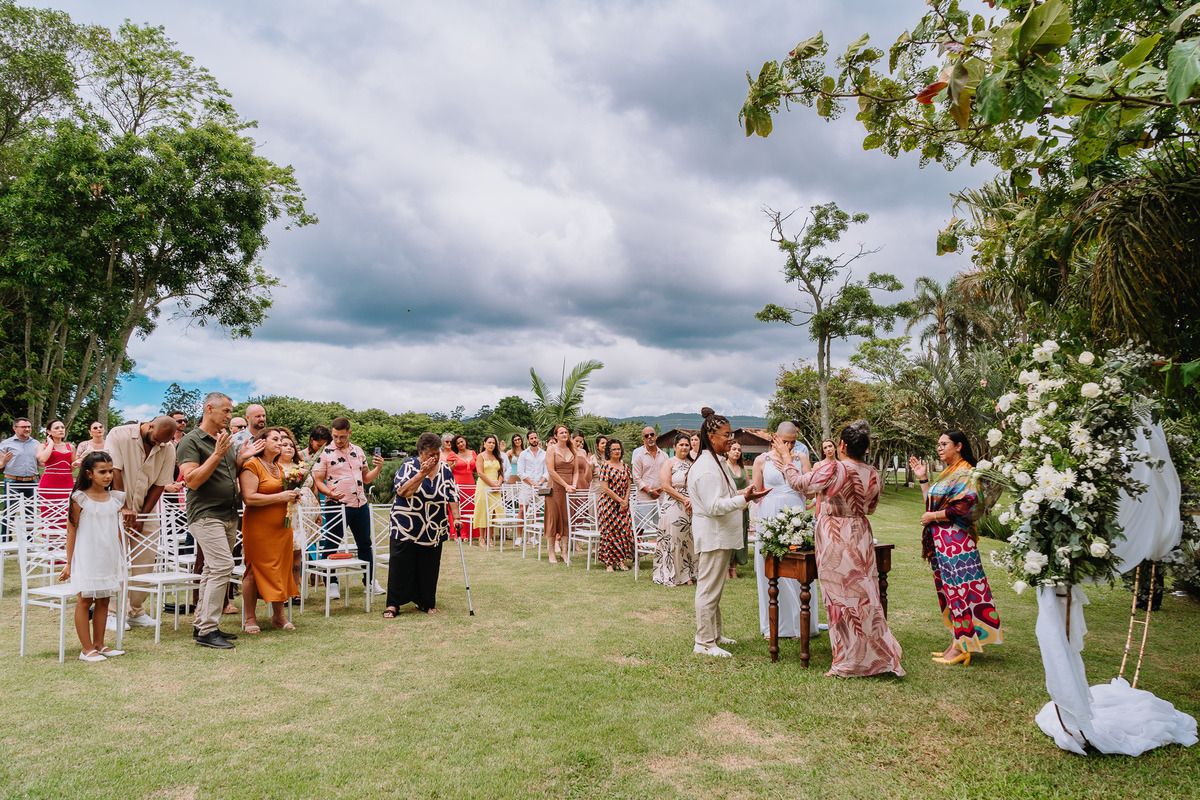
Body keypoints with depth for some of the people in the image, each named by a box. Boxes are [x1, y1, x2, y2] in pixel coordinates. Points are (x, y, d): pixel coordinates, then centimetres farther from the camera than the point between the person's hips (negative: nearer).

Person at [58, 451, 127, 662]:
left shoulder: (116, 498, 5)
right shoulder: (80, 498, -8)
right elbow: (71, 531, -5)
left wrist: (121, 558, 15)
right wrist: (69, 563, -4)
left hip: (109, 557, 5)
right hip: (87, 557, -5)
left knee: (103, 600, 10)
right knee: (85, 600, 2)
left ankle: (99, 645, 19)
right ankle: (87, 649, 8)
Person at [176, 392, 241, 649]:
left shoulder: (224, 440, 18)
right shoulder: (191, 441, -8)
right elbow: (192, 480, -16)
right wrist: (217, 455, -21)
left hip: (228, 516, 8)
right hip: (206, 515, -8)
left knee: (213, 570, 11)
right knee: (222, 566, -17)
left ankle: (202, 625, 18)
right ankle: (207, 631, -12)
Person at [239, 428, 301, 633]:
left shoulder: (279, 468, 18)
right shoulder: (252, 466, -8)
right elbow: (249, 498, -18)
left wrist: (292, 496, 10)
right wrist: (280, 497, -18)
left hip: (281, 527, 8)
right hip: (259, 527, -7)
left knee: (281, 570, 8)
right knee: (255, 570, -2)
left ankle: (278, 616, 17)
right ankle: (249, 618, 10)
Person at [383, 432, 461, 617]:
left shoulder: (445, 469, 5)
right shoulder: (409, 466, -7)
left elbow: (452, 496, 6)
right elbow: (403, 492, -20)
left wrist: (456, 517, -4)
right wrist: (422, 474, -24)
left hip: (434, 530, 3)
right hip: (406, 528, -3)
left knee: (429, 567, 7)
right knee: (401, 565, -1)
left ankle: (426, 602, 21)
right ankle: (393, 604, 10)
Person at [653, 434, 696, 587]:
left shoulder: (692, 465, 14)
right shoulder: (669, 463, -2)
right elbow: (666, 487, -10)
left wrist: (692, 500, -4)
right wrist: (684, 499, -11)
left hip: (689, 507, 5)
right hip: (672, 506, -5)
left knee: (687, 540, 5)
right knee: (671, 540, -3)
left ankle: (687, 574, 14)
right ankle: (669, 576, 4)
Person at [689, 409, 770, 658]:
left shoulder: (716, 462, 16)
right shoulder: (706, 467, -20)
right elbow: (714, 506, -25)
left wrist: (742, 494, 17)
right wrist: (744, 499, -29)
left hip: (720, 537, 11)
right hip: (712, 537, -11)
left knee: (714, 589, 18)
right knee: (709, 589, -4)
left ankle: (715, 635, 29)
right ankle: (704, 642, 4)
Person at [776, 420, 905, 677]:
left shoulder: (834, 469, -19)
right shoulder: (873, 475, 0)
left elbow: (799, 483, -6)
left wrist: (786, 458, 8)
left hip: (834, 538, -5)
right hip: (861, 537, 5)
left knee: (840, 597, 4)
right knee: (864, 595, 13)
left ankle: (849, 662, 13)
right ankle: (876, 654, 21)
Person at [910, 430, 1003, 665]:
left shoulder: (965, 474, -11)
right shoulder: (947, 473, 17)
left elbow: (963, 508, -21)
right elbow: (932, 501, 19)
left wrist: (932, 517, -12)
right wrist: (923, 478, 15)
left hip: (956, 541, -9)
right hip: (941, 540, 10)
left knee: (958, 589, -4)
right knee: (948, 589, 11)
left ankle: (960, 647, 3)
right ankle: (956, 642, 18)